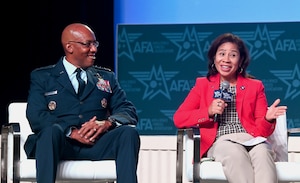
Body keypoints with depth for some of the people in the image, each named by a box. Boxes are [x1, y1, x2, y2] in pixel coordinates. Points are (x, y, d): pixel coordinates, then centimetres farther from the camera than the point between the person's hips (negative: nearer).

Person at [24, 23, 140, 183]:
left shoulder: (106, 77, 24)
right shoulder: (41, 77, 14)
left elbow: (129, 111, 12)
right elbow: (36, 117, -1)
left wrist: (107, 123, -12)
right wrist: (72, 132, -18)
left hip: (96, 146, 3)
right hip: (60, 144, -3)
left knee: (129, 132, -26)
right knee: (52, 129, -36)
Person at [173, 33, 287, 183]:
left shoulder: (255, 86, 22)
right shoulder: (203, 85, 21)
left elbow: (262, 130, 12)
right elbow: (178, 119, 10)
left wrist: (268, 119, -12)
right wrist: (209, 112, -5)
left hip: (251, 139, 1)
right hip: (220, 142, -1)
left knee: (262, 152, -37)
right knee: (235, 153, -39)